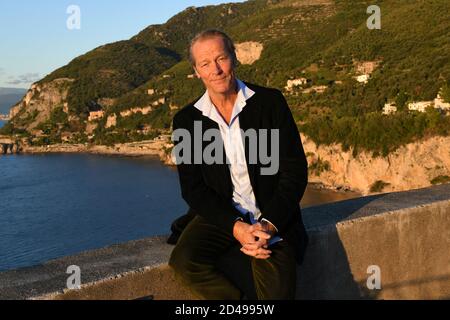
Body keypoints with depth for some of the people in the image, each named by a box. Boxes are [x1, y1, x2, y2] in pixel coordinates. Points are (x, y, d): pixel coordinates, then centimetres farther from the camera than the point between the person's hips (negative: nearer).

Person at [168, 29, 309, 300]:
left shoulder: (270, 102, -2)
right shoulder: (186, 120, 2)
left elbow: (296, 171, -3)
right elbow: (193, 188, -1)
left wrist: (269, 225, -16)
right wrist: (236, 227, -17)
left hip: (272, 218, -2)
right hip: (220, 215, 2)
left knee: (277, 288, -26)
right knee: (185, 262, -26)